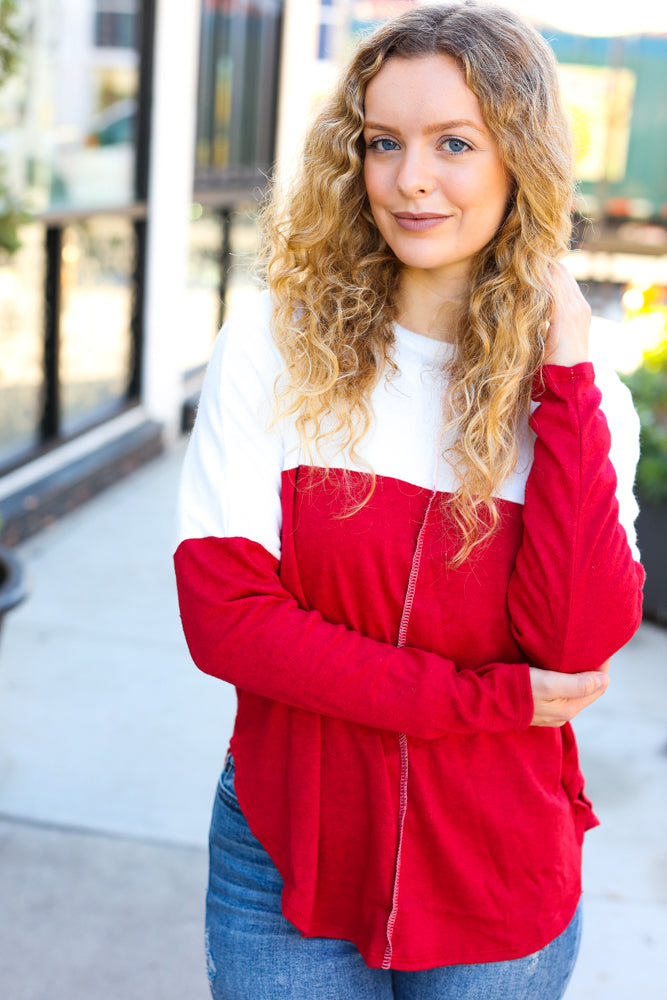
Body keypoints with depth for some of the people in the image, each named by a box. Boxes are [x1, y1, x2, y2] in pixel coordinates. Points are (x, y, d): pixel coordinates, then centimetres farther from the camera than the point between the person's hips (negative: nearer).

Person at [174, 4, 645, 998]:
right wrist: (492, 699, -16)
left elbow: (579, 646, -16)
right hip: (285, 856, -1)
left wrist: (566, 378, -16)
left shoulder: (579, 392, -4)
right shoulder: (274, 347, -8)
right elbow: (220, 610, -14)